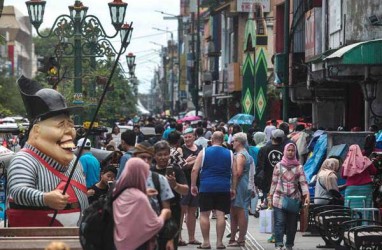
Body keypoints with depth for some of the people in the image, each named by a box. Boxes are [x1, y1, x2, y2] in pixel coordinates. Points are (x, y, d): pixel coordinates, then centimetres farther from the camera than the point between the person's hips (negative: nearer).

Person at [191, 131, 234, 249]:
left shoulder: (204, 152, 2)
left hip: (206, 187, -1)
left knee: (204, 214, 5)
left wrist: (193, 185, 4)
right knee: (221, 215, 2)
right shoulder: (229, 154, 8)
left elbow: (194, 170, -3)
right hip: (224, 188, 2)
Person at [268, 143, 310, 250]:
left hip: (294, 199, 1)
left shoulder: (299, 167, 5)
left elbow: (303, 182, -3)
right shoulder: (279, 166, 6)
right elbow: (274, 183, 9)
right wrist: (270, 197, 6)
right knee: (279, 222, -9)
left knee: (292, 224, 6)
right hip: (279, 198, -1)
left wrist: (306, 195, -17)